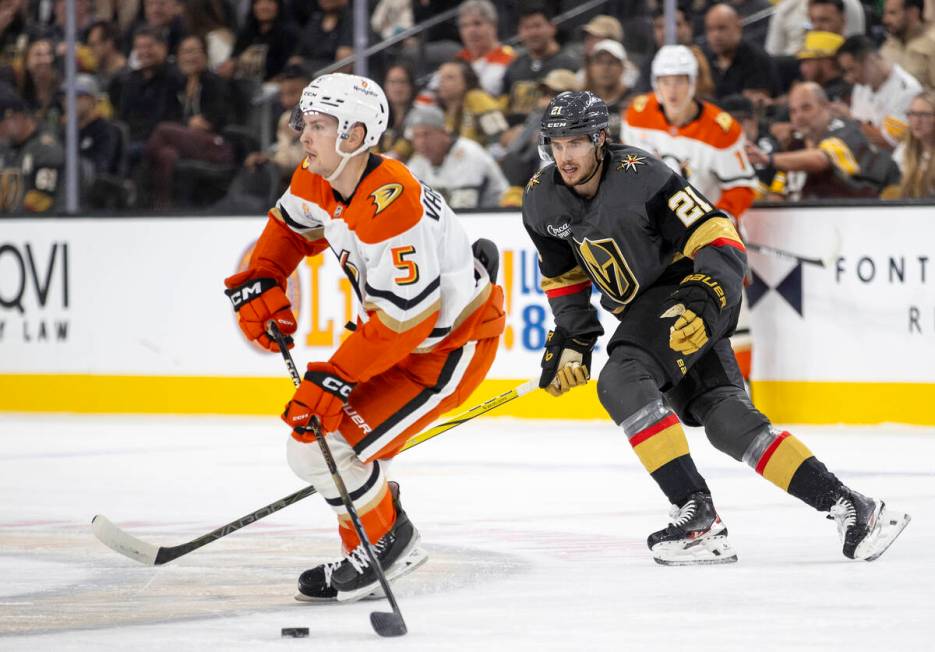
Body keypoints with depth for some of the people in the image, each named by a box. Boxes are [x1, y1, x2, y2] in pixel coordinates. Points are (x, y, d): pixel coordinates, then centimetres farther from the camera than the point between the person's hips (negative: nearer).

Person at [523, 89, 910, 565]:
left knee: (621, 382, -27)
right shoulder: (541, 201, -2)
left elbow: (720, 242, -25)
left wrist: (704, 302, -37)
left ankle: (697, 515, -28)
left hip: (686, 293, -7)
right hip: (641, 307, 7)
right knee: (727, 420, -2)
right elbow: (563, 274, 16)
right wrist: (571, 338, 11)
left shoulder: (640, 177, -24)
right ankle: (848, 507, -2)